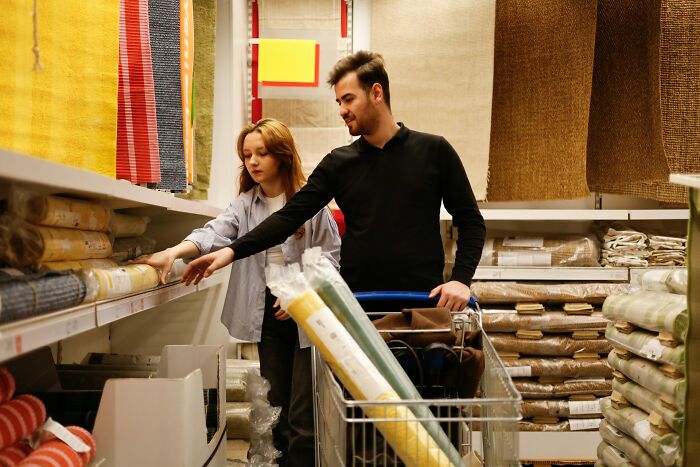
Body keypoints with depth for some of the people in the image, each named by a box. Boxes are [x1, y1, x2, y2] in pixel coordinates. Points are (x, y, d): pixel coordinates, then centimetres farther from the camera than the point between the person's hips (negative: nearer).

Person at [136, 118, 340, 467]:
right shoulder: (244, 205, 7)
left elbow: (330, 255, -4)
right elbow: (214, 233, -10)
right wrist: (173, 252, -28)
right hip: (267, 312, 5)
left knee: (303, 415, -2)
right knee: (275, 409, 13)